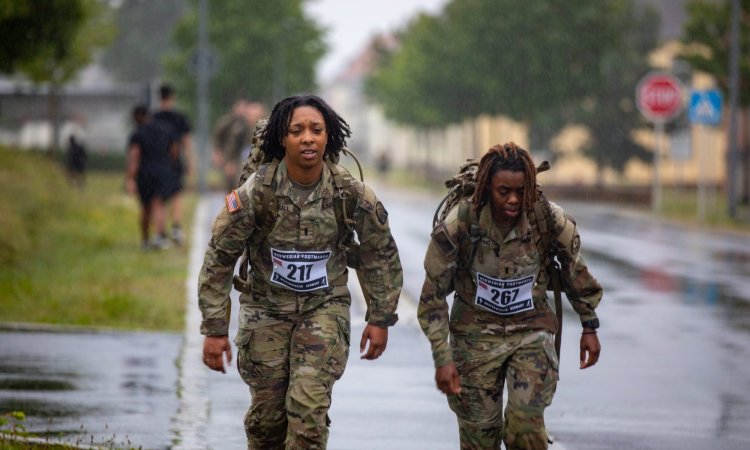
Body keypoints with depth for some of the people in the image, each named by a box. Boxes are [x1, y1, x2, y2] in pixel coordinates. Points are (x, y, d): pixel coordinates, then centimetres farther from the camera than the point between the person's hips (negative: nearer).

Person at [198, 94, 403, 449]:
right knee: (267, 413, 6)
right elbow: (219, 259, -11)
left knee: (309, 408, -15)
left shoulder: (351, 193, -13)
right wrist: (214, 329, -11)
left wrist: (380, 319, 3)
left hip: (324, 306, 0)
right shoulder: (256, 192, -18)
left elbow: (381, 253, 2)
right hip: (267, 306, 0)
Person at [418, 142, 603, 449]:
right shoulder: (458, 225, -20)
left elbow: (575, 271, 3)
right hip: (476, 333, 0)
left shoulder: (551, 221, -17)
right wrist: (442, 359, -13)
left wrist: (590, 326, 13)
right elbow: (434, 295, -11)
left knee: (525, 424, -19)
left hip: (531, 330, 0)